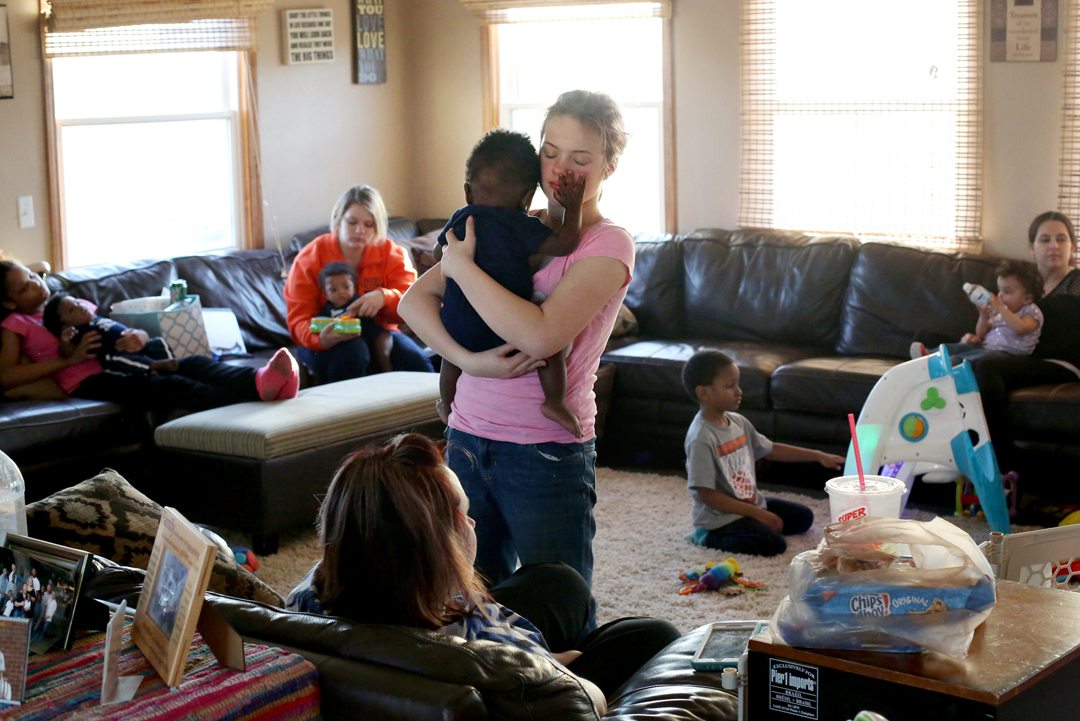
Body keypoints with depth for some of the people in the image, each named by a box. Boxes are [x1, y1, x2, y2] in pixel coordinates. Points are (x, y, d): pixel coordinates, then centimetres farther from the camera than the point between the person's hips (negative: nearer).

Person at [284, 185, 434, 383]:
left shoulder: (392, 254, 3)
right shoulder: (309, 259, -4)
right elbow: (299, 320, -11)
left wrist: (384, 297, -32)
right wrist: (320, 339, -36)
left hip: (379, 333, 2)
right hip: (330, 342, -2)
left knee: (417, 363, -28)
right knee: (351, 352, -37)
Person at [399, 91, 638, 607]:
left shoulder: (609, 245, -8)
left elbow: (542, 335, -24)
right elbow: (415, 301, 5)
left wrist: (461, 265, -15)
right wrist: (469, 360, -13)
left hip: (549, 453, -5)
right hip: (468, 437, 6)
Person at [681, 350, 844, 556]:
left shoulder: (738, 423, 2)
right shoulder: (701, 438, -25)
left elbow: (770, 450, 17)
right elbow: (707, 495, -25)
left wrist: (817, 456, 12)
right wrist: (757, 514, -24)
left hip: (752, 503, 9)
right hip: (721, 515, -9)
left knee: (803, 517, 14)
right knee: (773, 544, -25)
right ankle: (708, 537, -9)